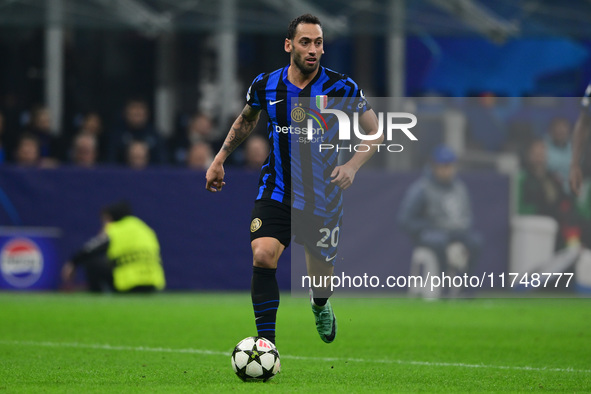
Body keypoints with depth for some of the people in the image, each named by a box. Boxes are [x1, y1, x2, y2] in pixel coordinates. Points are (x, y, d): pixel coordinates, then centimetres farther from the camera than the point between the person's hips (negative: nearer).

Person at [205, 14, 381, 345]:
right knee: (263, 256, -23)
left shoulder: (341, 88, -11)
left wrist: (352, 166, -18)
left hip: (323, 198, 0)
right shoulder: (266, 86, -5)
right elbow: (247, 119, 18)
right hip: (276, 191, 0)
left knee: (322, 276, 11)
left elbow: (375, 132, -2)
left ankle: (321, 307, 50)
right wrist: (220, 160, 16)